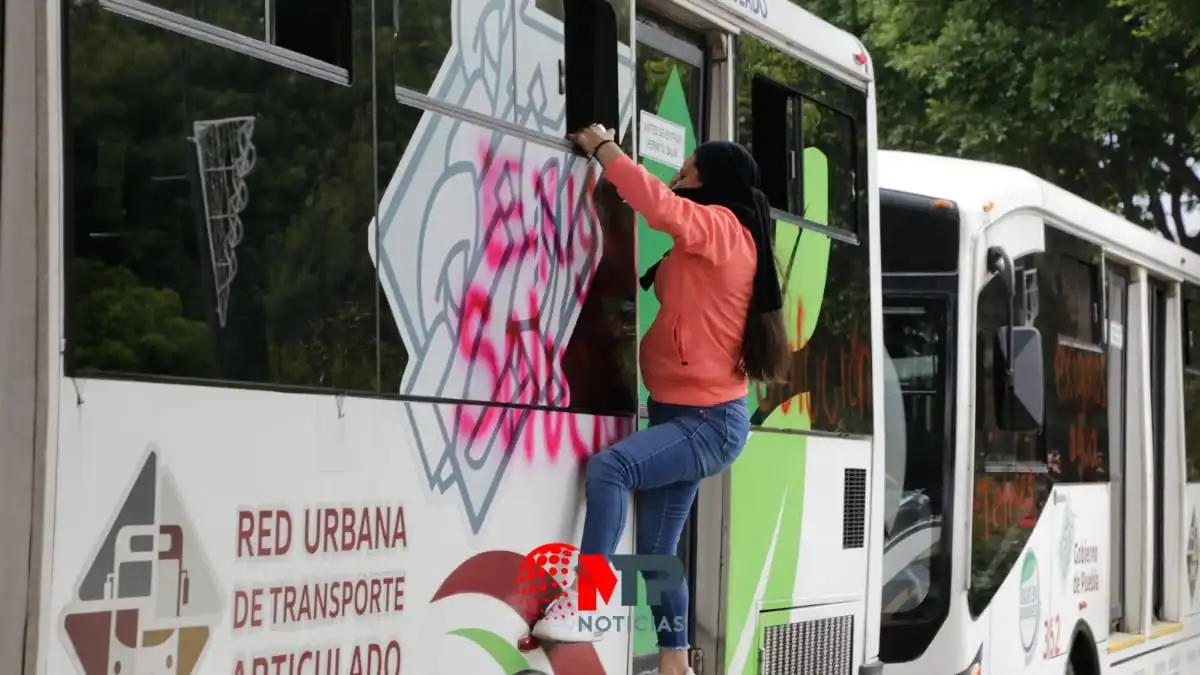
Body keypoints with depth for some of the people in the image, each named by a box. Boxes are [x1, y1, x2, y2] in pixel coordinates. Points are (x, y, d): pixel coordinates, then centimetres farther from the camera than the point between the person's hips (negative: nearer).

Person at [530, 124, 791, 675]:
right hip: (687, 417, 10)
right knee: (655, 550, 9)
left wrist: (602, 147, -16)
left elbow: (661, 205, -27)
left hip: (709, 422, -10)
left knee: (609, 466, -30)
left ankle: (582, 605, -34)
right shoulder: (712, 243, 18)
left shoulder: (722, 226, -10)